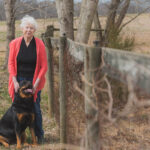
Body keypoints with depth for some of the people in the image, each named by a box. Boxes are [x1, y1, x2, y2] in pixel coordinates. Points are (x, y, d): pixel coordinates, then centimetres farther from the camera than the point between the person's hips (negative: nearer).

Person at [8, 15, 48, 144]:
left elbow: (44, 66, -3)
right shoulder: (15, 43, -2)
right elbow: (11, 63, 2)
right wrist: (14, 81, -7)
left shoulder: (39, 44, -6)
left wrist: (36, 83, -10)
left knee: (35, 108, 3)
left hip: (34, 80, -1)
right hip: (19, 80, 1)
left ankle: (39, 136, 18)